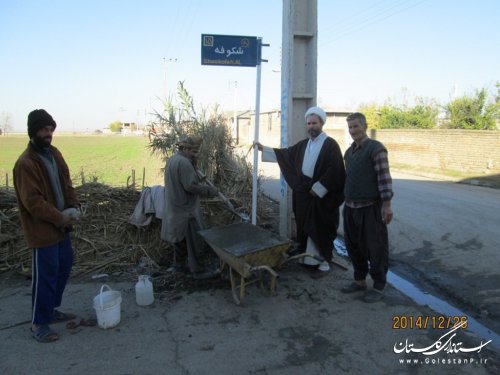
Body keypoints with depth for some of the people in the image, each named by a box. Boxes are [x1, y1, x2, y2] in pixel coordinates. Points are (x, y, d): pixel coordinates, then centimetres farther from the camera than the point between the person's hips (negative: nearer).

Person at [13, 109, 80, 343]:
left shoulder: (54, 153, 7)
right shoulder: (25, 163, -19)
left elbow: (66, 182, 13)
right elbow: (33, 201, -22)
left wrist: (73, 207, -2)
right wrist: (59, 218, -19)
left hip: (61, 225, 9)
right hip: (42, 228, -9)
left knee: (64, 266, 17)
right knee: (45, 274, -1)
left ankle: (51, 309, 34)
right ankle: (39, 323, 14)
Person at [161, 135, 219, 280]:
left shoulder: (173, 159, 11)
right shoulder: (183, 162, -21)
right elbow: (191, 186, -25)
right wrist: (211, 190, -15)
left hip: (176, 208, 10)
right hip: (186, 209, -10)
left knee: (181, 238, 20)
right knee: (196, 240, -1)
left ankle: (179, 264, 31)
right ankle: (198, 270, 7)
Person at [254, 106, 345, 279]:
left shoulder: (330, 144, -9)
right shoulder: (303, 144, 12)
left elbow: (334, 170, -15)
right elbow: (286, 154, 18)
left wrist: (317, 189, -16)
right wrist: (263, 149, 13)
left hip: (321, 196, -6)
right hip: (304, 194, 7)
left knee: (320, 230, 0)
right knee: (306, 228, 12)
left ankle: (323, 264, 11)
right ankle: (309, 258, 24)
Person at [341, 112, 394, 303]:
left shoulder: (376, 148, -10)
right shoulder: (349, 151, 12)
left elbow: (384, 177, -15)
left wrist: (386, 204, -19)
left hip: (370, 207, -7)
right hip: (350, 207, 7)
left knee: (375, 248, 3)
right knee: (354, 246, 15)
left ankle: (378, 286, 18)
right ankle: (359, 280, 31)